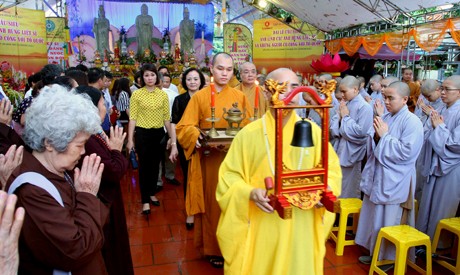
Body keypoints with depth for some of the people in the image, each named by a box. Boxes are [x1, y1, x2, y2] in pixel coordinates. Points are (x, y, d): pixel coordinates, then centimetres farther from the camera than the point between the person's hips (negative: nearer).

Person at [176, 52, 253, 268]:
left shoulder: (240, 96, 5)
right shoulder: (199, 96, -1)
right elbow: (184, 127, -4)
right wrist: (196, 136, -25)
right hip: (209, 159, -2)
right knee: (213, 203, 7)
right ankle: (214, 248, 24)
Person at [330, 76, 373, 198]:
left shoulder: (364, 107, -12)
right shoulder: (344, 105, 8)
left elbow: (360, 132, -23)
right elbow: (334, 130, 7)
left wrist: (346, 117, -14)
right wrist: (340, 116, -10)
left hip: (353, 156, -7)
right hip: (340, 153, 7)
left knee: (350, 192, 8)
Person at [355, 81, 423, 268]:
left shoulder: (412, 121, -13)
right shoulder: (385, 118, 7)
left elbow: (407, 152, -22)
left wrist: (385, 136, -18)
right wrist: (377, 136, -9)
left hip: (395, 182, -7)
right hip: (377, 177, 7)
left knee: (389, 223, 5)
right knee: (375, 218, 17)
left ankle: (390, 258, 24)